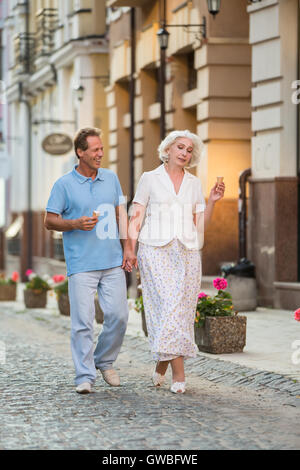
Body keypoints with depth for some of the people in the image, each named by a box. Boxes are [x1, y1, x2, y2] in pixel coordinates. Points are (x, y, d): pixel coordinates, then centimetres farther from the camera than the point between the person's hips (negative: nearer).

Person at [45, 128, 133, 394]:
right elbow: (50, 221, 1)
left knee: (119, 315, 0)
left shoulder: (111, 178, 12)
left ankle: (105, 362, 23)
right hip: (81, 265, -4)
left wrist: (127, 247, 10)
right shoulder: (64, 185, -1)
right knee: (83, 320, -7)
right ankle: (85, 377, -2)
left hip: (113, 262, 4)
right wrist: (76, 224, -16)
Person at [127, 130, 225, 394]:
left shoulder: (194, 184, 14)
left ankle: (162, 365, 17)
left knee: (182, 312, 0)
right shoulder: (150, 179, 6)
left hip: (187, 253, 4)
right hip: (156, 252, -3)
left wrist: (212, 201, -2)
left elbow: (200, 224, 12)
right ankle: (179, 374, -17)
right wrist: (130, 250, -7)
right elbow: (136, 218, 3)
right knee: (167, 306, -14)